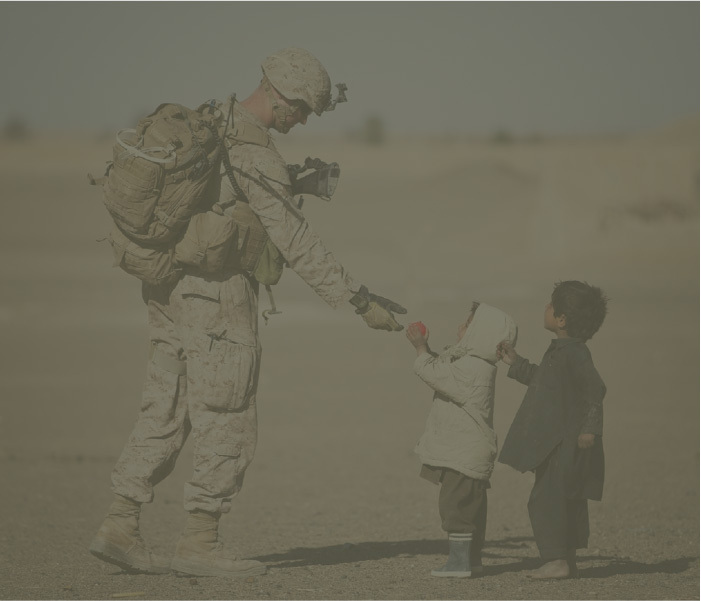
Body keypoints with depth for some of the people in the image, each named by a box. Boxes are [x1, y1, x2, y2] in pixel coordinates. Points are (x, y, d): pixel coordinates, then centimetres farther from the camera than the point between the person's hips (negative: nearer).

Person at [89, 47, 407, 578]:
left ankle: (120, 528, 10)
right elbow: (297, 244, -19)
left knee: (165, 413, 12)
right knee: (229, 426, -1)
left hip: (172, 292, 9)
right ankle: (200, 544, 2)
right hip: (217, 295, -9)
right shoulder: (254, 154, -18)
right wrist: (359, 301, -17)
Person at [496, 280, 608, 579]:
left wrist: (590, 429, -24)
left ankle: (556, 559, -9)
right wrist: (516, 363, 29)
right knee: (569, 501, 13)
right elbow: (543, 380, 29)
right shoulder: (560, 350, 14)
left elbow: (594, 389, -23)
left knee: (545, 499, -10)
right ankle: (569, 560, 18)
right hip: (558, 444, 10)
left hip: (565, 446, -10)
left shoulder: (574, 353, -18)